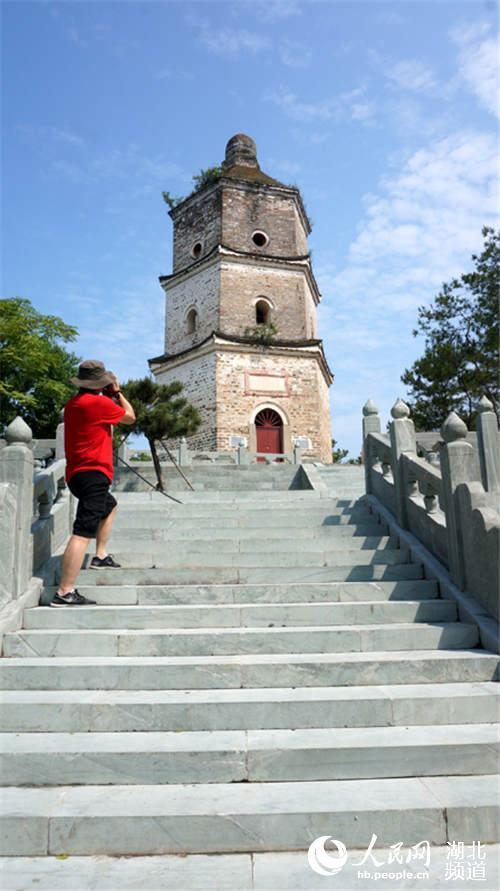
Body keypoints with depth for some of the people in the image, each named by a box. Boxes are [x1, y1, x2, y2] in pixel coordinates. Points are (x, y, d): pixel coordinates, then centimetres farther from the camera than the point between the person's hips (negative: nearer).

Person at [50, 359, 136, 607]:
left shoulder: (73, 403, 13)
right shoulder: (98, 402, -12)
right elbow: (130, 417, 2)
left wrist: (110, 397, 20)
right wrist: (118, 393, 15)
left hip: (78, 473, 10)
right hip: (93, 474, -10)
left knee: (110, 507, 33)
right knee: (83, 532, -15)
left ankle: (101, 556, 32)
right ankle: (64, 593, -18)